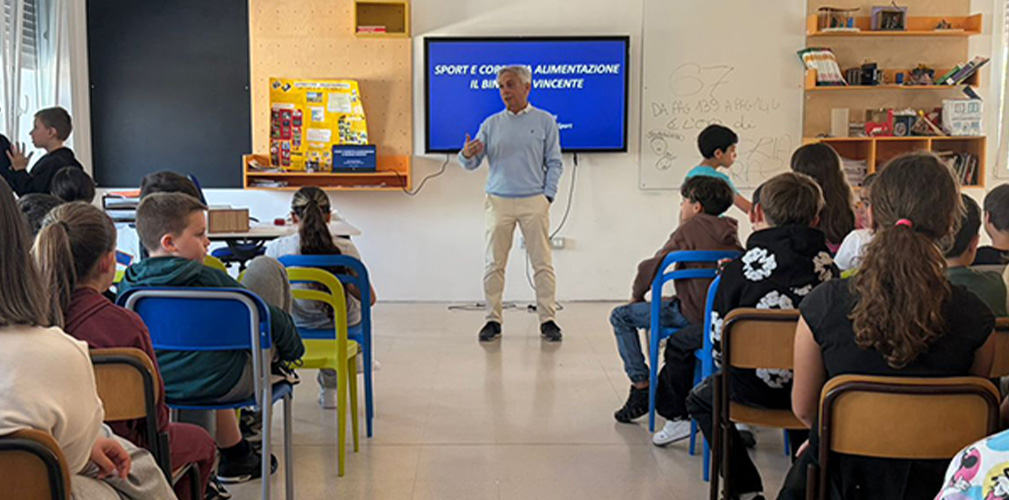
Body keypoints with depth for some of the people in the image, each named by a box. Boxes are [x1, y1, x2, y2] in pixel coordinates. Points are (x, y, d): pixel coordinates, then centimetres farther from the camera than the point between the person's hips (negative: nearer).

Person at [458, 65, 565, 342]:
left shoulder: (545, 121, 6)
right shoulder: (491, 124, 11)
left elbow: (554, 163, 5)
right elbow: (471, 164, 8)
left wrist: (548, 195, -4)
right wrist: (467, 154, -15)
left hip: (533, 202, -2)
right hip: (498, 201, 2)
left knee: (543, 263, -1)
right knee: (494, 264, 1)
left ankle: (548, 319, 6)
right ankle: (493, 320, 9)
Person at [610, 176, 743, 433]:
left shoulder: (690, 229, -6)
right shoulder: (730, 231, 12)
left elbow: (652, 267, -10)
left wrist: (637, 296, 9)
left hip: (697, 316, -7)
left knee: (621, 316, 4)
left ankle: (641, 387, 3)